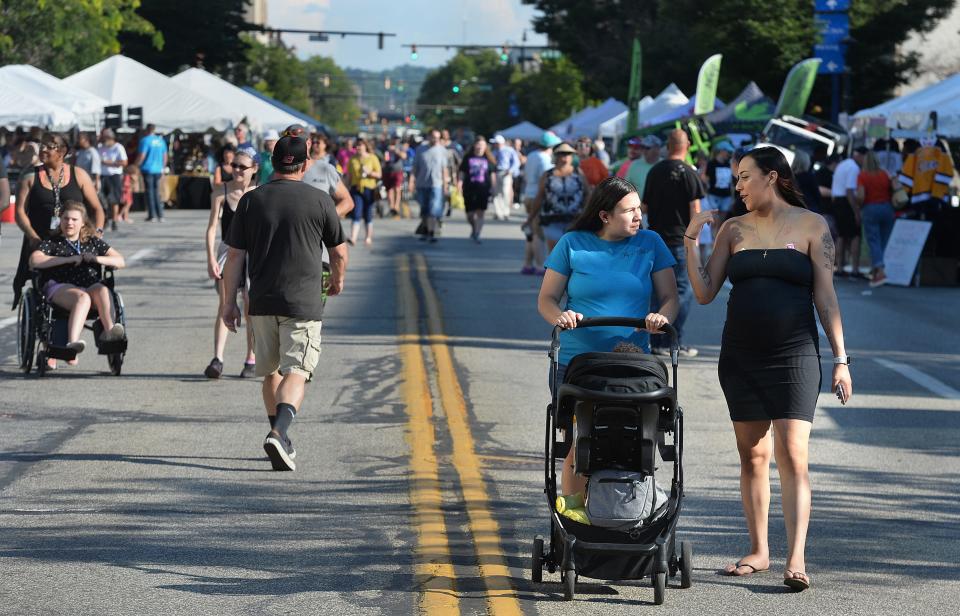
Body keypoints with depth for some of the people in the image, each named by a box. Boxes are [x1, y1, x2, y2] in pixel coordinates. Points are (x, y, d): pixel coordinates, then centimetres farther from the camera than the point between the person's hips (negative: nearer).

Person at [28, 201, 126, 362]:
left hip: (91, 286, 3)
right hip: (60, 287, -3)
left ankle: (109, 331, -52)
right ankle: (72, 342, -56)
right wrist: (70, 259, -8)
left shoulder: (93, 242, 22)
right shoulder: (52, 242, 13)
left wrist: (96, 259, -2)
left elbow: (120, 261, 18)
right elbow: (34, 261, -6)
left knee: (103, 290, -33)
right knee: (83, 297, -37)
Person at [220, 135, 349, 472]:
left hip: (262, 303, 3)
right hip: (304, 304, -3)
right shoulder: (320, 201, -2)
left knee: (270, 372, 17)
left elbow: (235, 256, 2)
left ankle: (281, 442, 25)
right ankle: (279, 432, -30)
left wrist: (229, 302, 8)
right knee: (296, 372, -7)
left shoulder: (250, 201, 3)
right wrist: (337, 281, 27)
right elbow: (339, 253, 7)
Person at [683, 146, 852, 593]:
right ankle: (759, 551, 17)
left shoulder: (811, 226, 0)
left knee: (792, 455, -12)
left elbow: (825, 297, -1)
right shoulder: (734, 229, 9)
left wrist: (840, 359, -4)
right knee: (752, 455, 8)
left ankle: (796, 559, -17)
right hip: (740, 355, 4)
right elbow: (704, 292, 6)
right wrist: (690, 240, -3)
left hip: (794, 355, -4)